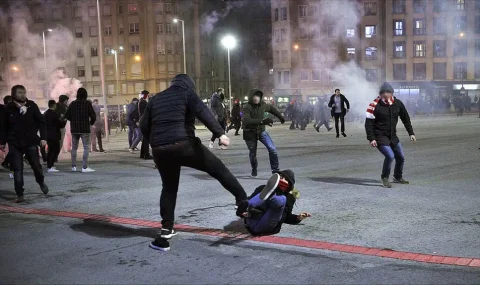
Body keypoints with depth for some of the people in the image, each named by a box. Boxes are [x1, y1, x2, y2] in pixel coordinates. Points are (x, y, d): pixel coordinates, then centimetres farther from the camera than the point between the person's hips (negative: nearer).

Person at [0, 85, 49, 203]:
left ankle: (41, 182, 36)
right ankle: (20, 195, 8)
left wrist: (43, 137, -7)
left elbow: (41, 122, 0)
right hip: (14, 144, 0)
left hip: (31, 142, 0)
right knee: (17, 170, 1)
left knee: (36, 165, 6)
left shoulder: (32, 106, -3)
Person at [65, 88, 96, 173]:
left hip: (74, 129, 4)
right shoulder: (87, 103, -6)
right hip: (85, 129, -4)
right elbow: (93, 116, -10)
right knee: (86, 147, 0)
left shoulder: (73, 104, 3)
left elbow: (67, 115, 3)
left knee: (74, 147, 13)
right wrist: (91, 123, 9)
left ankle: (73, 166, 16)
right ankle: (84, 167, -7)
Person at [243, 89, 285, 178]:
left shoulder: (262, 104, -8)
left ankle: (275, 170, -4)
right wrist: (262, 121, -49)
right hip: (250, 133, -3)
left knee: (272, 149, -14)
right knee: (252, 154, 8)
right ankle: (254, 170, 38)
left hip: (261, 131, 3)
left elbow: (271, 108, 17)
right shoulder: (247, 107, -23)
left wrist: (280, 116, 15)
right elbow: (247, 121, -40)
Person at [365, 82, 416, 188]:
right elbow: (368, 123, -14)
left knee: (401, 157, 11)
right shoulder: (375, 105, -17)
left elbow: (405, 118, 11)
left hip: (393, 136, 6)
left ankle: (398, 177, 36)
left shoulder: (398, 103, -3)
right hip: (380, 137, -6)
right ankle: (385, 178, 3)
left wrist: (411, 133, 11)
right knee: (390, 156, -20)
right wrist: (371, 139, -19)